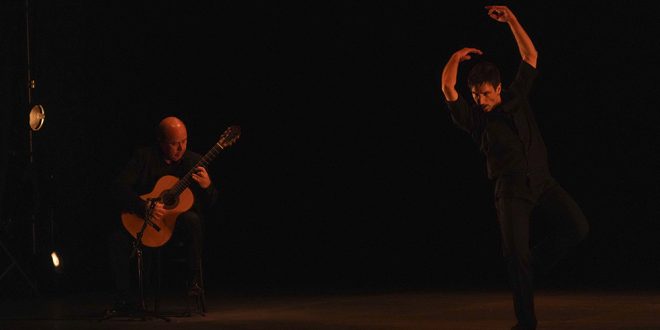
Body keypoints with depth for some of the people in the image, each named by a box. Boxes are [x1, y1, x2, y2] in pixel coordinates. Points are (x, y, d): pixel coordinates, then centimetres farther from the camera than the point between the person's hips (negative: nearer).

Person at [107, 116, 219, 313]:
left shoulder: (194, 161, 3)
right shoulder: (144, 157, -1)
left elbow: (210, 205, 4)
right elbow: (119, 188, -12)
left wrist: (207, 186, -20)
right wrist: (146, 208, -26)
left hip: (180, 218, 0)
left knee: (193, 220, -35)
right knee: (118, 239, -26)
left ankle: (195, 280, -20)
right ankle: (126, 299, -9)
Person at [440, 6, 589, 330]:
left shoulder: (516, 96, 6)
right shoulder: (473, 117, -2)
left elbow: (530, 55, 5)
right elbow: (448, 89, -18)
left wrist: (511, 19, -1)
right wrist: (456, 58, -13)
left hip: (542, 179, 3)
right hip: (511, 189, -3)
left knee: (577, 227, -16)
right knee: (515, 255, -8)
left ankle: (537, 259, 9)